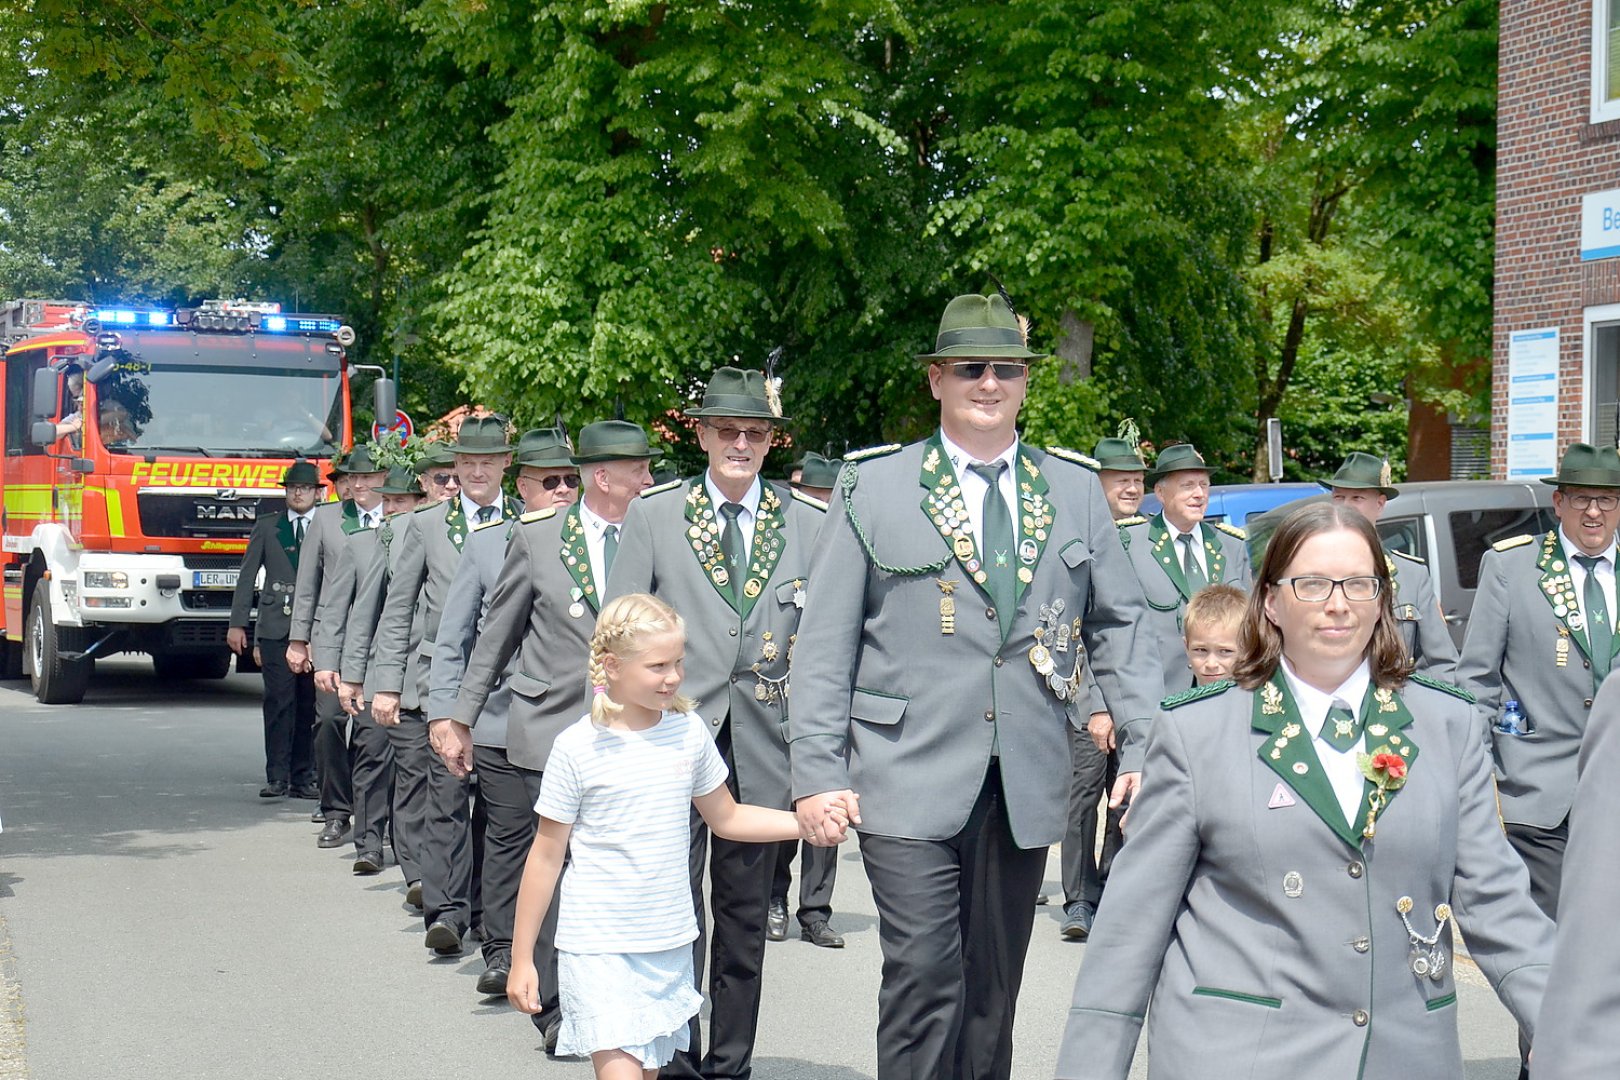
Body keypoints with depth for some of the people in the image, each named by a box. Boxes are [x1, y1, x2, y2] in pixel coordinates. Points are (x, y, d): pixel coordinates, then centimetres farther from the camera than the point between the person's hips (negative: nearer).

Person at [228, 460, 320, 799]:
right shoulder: (267, 527, 11)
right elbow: (247, 576, 11)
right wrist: (238, 623, 4)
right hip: (276, 627, 0)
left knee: (308, 703, 2)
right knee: (279, 700, -7)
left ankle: (303, 777, 8)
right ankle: (277, 777, -5)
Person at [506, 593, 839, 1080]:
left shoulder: (690, 731, 2)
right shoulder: (579, 746, -10)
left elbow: (725, 817, 16)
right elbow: (546, 855, -3)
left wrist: (808, 822, 3)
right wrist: (522, 958, -1)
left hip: (670, 944, 4)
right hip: (598, 946, -4)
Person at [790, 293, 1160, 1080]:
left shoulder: (1075, 491, 10)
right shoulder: (872, 487, 1)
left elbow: (1120, 624, 12)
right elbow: (824, 644, -1)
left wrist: (1147, 748, 1)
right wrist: (817, 773, -8)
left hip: (1027, 785, 3)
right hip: (911, 780, -3)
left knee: (994, 986, 11)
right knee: (924, 977, -9)